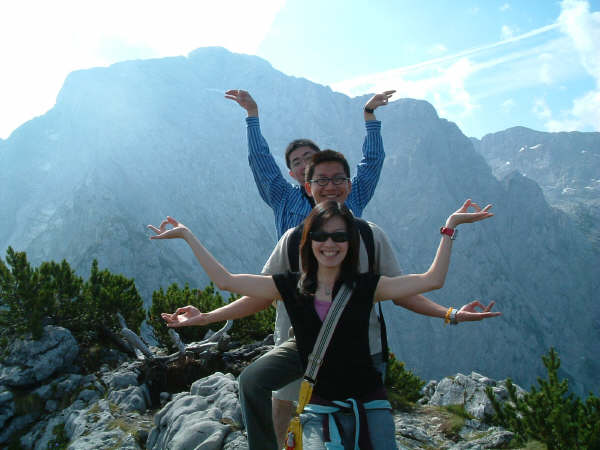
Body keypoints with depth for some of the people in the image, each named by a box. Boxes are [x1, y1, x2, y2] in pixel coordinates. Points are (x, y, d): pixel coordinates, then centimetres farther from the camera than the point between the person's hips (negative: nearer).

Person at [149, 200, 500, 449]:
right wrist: (187, 234, 5)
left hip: (370, 404, 1)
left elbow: (432, 280, -3)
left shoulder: (366, 286, -1)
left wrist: (451, 225, -4)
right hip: (320, 409, 0)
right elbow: (226, 280, 3)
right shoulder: (290, 287, 0)